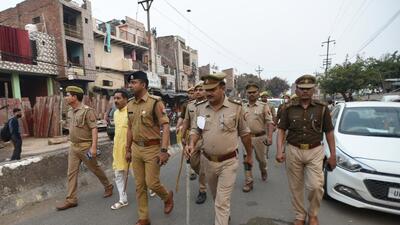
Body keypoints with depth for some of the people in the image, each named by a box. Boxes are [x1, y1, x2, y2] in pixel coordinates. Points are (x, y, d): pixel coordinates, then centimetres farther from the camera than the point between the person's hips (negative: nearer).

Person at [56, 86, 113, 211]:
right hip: (73, 147, 7)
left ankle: (108, 187, 29)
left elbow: (94, 129, -21)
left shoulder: (87, 110, -16)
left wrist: (94, 146, -25)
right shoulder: (70, 112, 9)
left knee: (95, 169, 8)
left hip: (85, 147, -7)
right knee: (71, 173, 6)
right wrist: (72, 144, 18)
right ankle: (71, 199, 16)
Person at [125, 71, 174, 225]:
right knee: (139, 185, 12)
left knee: (152, 183, -1)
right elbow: (130, 129, 15)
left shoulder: (155, 102, -13)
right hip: (136, 148, 6)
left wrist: (164, 150, -21)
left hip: (152, 148, -6)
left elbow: (165, 127, -16)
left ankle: (167, 197, 33)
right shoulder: (130, 105, 7)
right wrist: (128, 150, 15)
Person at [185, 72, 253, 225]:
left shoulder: (236, 107, -12)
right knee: (217, 197, 25)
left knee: (222, 202, 0)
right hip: (208, 160, 5)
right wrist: (192, 144, -17)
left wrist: (249, 155, 9)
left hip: (228, 162, -4)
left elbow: (244, 133, -1)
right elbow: (195, 130, 4)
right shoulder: (200, 107, -4)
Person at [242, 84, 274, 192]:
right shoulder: (243, 107, 6)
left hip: (260, 137, -2)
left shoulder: (264, 106, -4)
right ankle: (248, 182, 12)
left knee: (261, 158, 14)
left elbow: (270, 122, -10)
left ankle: (263, 170, 48)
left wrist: (269, 137, -19)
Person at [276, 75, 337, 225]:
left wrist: (333, 154, 3)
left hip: (315, 152, 0)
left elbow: (329, 132, 6)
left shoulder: (322, 108, 2)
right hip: (293, 151, 1)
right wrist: (279, 150, -12)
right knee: (295, 187, 9)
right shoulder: (288, 108, 1)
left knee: (315, 186, -8)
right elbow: (281, 130, 0)